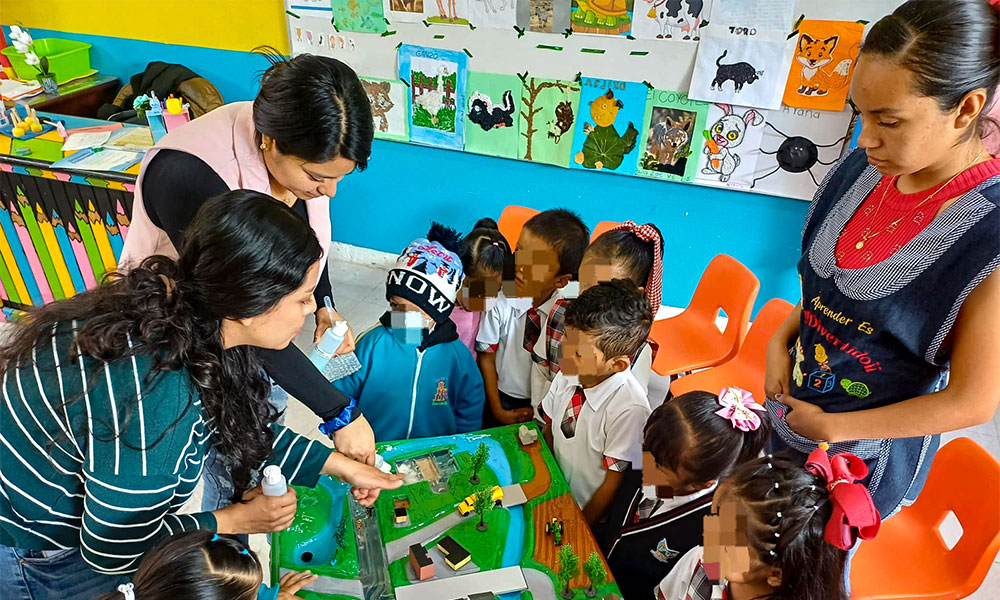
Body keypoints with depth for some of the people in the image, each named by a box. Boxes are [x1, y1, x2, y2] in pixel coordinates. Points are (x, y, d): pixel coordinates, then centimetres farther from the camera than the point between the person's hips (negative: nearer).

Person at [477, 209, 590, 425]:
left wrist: (539, 409, -6)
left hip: (546, 405, 0)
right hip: (502, 398, 0)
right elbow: (486, 357, -10)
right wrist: (497, 409, -7)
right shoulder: (500, 300, -22)